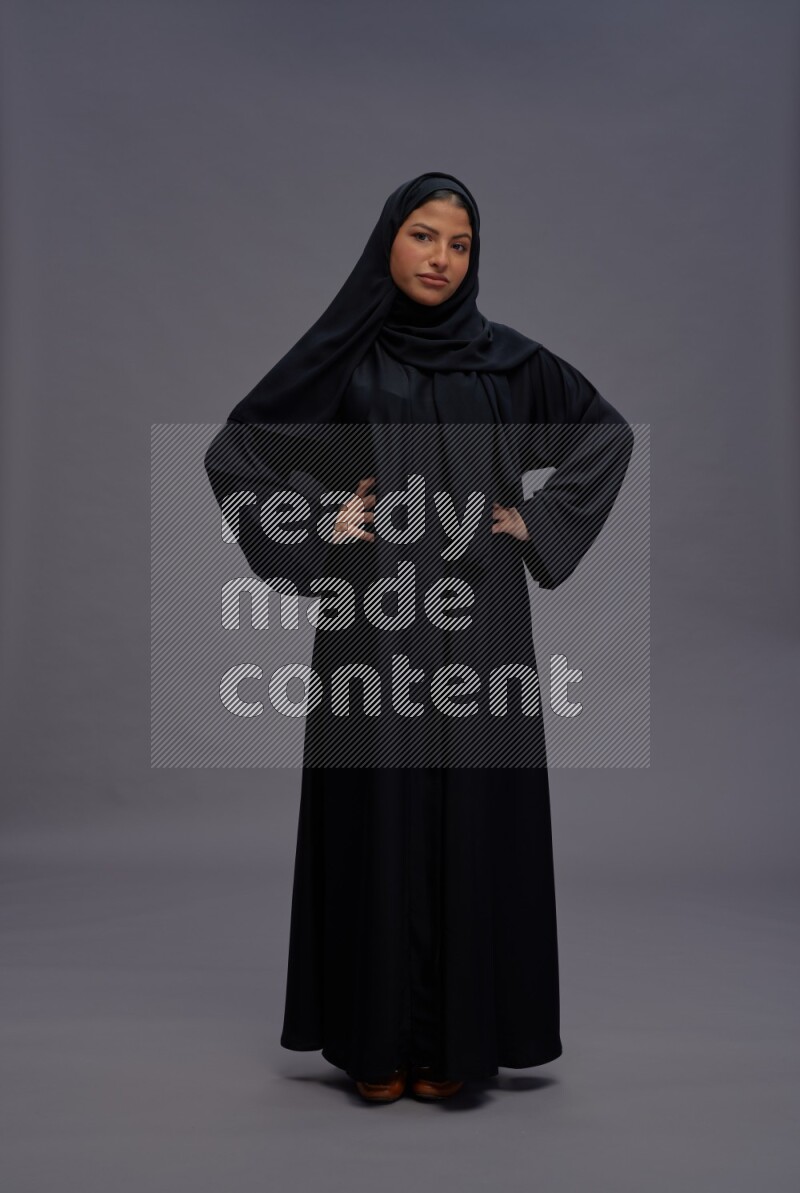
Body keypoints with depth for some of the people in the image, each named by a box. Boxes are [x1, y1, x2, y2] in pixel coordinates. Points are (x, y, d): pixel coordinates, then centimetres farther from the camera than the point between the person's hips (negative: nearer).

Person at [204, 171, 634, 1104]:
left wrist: (543, 522, 5)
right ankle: (378, 1035, 16)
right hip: (374, 618, -1)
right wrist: (316, 521, -3)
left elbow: (608, 433, 16)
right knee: (378, 815, 2)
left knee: (471, 812, 3)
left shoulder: (507, 357, 8)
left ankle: (458, 1032, 17)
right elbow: (233, 450, 8)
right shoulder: (342, 356, 5)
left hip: (476, 618, 1)